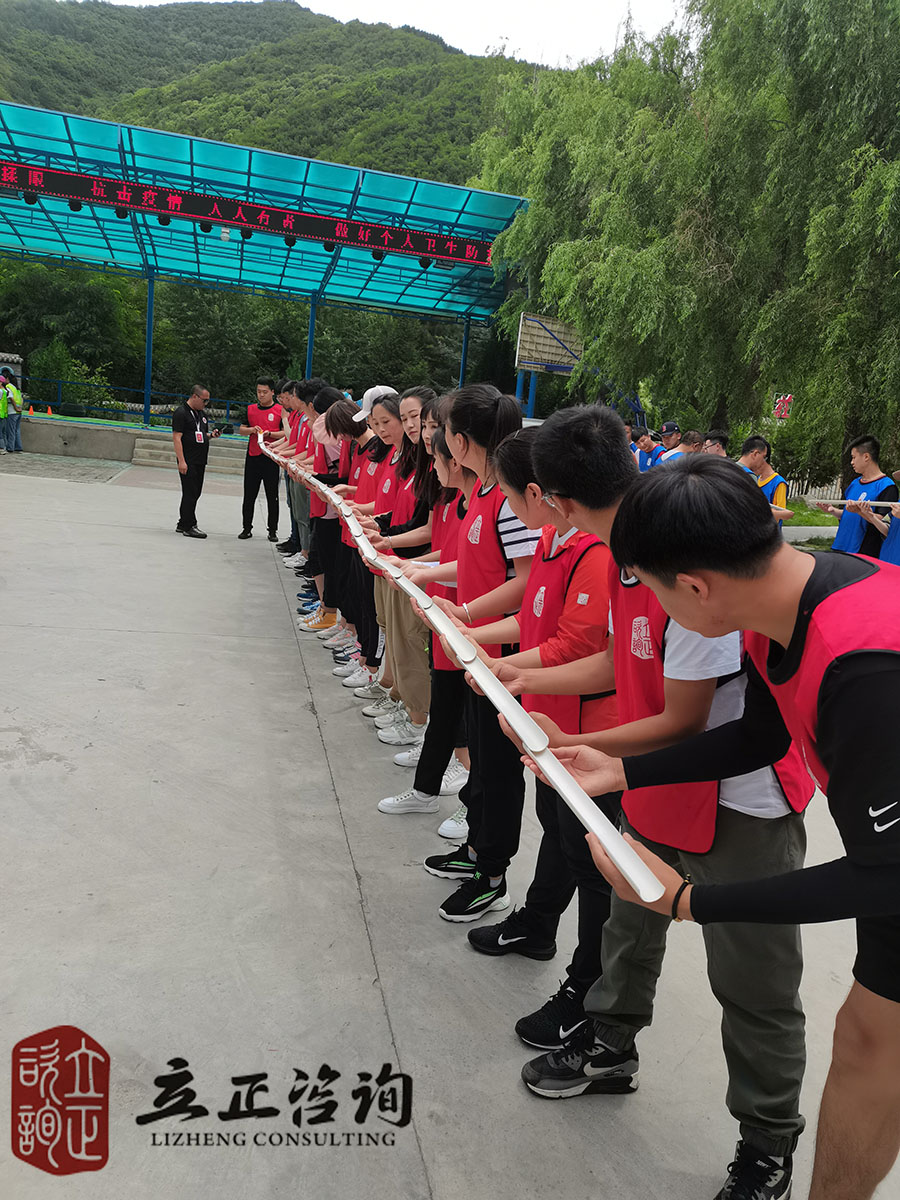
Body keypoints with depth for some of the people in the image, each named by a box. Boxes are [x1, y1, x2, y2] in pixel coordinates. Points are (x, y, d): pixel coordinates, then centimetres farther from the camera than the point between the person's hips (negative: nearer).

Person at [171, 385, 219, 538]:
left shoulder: (202, 413, 17)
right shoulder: (181, 413, -9)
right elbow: (177, 437, -14)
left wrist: (211, 434, 4)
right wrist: (181, 461, -20)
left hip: (200, 461, 8)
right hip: (188, 461, -8)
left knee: (195, 493, 11)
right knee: (190, 493, -6)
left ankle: (183, 524, 21)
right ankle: (189, 526, -1)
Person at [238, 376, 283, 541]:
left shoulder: (280, 410, 0)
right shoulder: (250, 409, 11)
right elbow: (241, 430, 12)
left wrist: (269, 434, -19)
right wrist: (252, 430, -8)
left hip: (271, 458, -3)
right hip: (253, 457, 3)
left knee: (272, 496, 3)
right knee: (249, 495, 6)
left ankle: (273, 530, 10)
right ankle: (247, 528, 16)